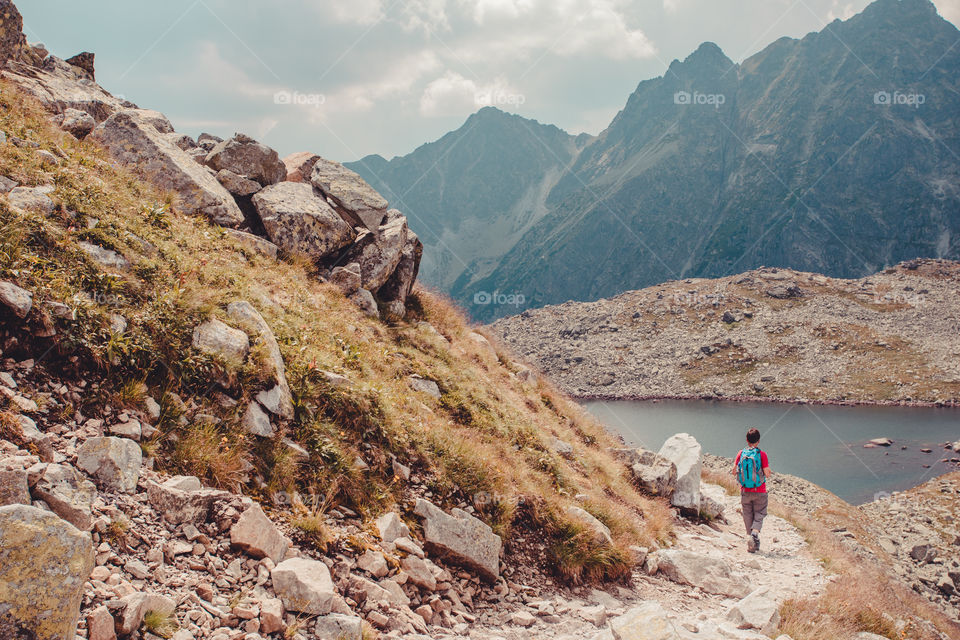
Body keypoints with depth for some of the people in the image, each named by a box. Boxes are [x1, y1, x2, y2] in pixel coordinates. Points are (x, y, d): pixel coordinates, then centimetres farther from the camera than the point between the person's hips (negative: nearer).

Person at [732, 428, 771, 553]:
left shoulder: (741, 453, -3)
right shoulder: (762, 454, -10)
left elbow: (734, 471, 0)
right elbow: (767, 473, -12)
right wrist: (767, 468, 8)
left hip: (745, 491, 2)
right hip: (760, 491, -2)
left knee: (748, 515, 12)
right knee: (759, 514, 7)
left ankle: (750, 537, 11)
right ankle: (755, 532, -17)